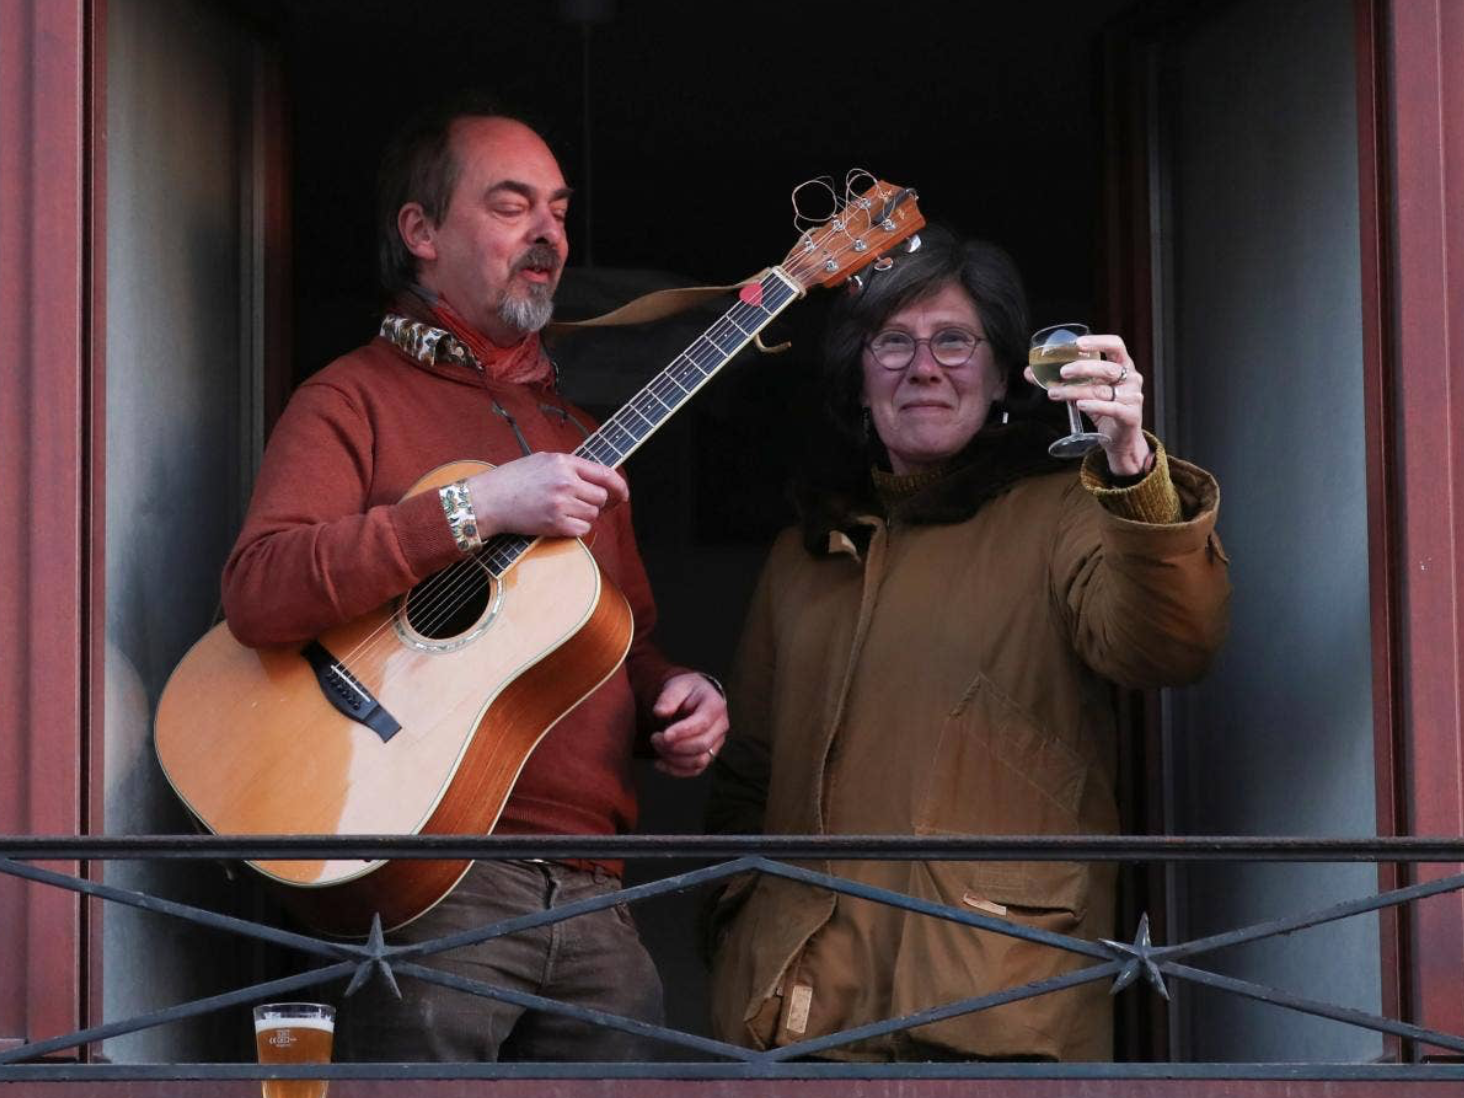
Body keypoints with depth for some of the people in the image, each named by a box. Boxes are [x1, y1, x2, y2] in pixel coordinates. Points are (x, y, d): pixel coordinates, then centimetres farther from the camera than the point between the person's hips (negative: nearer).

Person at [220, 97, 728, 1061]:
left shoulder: (578, 435, 24)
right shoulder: (360, 401, 1)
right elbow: (258, 594, -16)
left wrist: (672, 694, 8)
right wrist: (477, 510, -19)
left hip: (594, 896, 7)